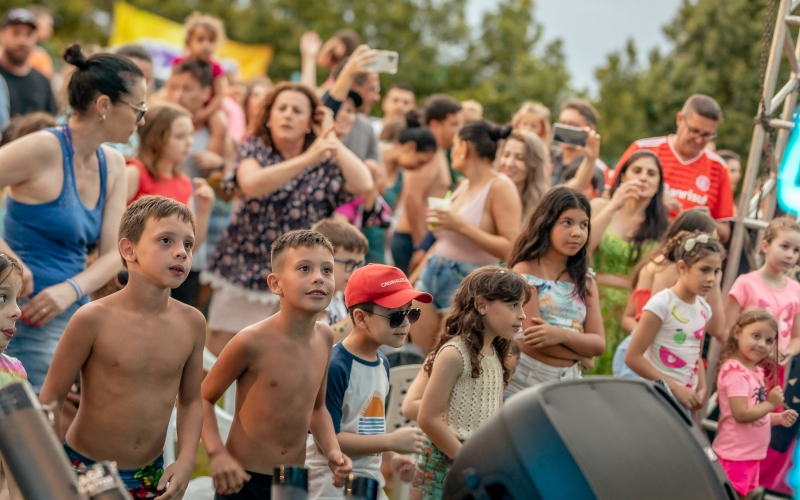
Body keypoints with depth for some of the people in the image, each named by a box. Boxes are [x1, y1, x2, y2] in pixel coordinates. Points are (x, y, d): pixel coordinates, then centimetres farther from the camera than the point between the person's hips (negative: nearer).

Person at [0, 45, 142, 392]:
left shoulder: (113, 165, 9)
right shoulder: (45, 149, -13)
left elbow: (113, 253, 5)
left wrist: (72, 289, -13)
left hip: (74, 310, 7)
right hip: (32, 317, -7)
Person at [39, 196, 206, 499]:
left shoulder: (192, 323, -4)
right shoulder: (94, 320, -16)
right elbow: (51, 399, -8)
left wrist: (186, 461, -3)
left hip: (150, 476, 3)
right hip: (86, 470, -3)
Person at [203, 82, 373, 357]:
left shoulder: (326, 163, 3)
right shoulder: (254, 149, -1)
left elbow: (364, 185, -15)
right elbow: (252, 185, -23)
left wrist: (332, 139, -8)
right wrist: (307, 159, -31)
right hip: (244, 270, 0)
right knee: (218, 356, 1)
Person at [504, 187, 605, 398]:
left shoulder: (586, 281, 11)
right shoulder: (525, 272, -6)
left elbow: (598, 344, 1)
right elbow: (534, 338, -13)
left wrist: (562, 335, -18)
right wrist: (581, 353, -1)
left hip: (568, 383, 5)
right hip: (524, 380, -4)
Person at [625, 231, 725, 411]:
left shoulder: (704, 309, 8)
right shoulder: (661, 304, -13)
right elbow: (633, 357, -16)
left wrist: (702, 388, 1)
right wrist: (675, 387, -16)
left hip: (684, 401, 7)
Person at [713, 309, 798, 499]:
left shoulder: (756, 371, 12)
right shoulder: (735, 371, -18)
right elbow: (741, 414, -25)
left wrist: (779, 418, 6)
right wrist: (771, 403, -15)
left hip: (752, 454, 10)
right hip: (735, 455, -10)